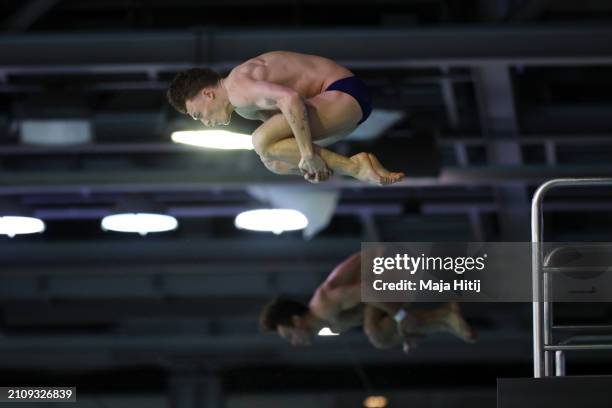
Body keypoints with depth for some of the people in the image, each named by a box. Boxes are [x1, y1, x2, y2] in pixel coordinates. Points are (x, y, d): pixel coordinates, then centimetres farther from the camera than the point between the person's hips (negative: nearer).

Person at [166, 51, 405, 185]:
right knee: (273, 161, 16)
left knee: (263, 142, -23)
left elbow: (290, 99, -33)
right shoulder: (243, 107, 19)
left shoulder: (239, 88, -17)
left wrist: (307, 154, -28)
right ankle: (367, 171, 5)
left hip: (344, 94, -11)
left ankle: (356, 166, -19)